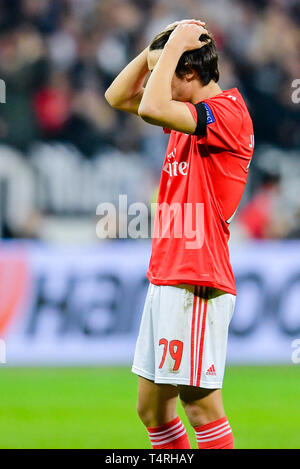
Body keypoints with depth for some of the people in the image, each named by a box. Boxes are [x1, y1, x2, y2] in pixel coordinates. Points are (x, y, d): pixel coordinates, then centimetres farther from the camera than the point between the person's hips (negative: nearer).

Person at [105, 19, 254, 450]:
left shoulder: (227, 111, -14)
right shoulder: (189, 113, 15)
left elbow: (151, 108, -28)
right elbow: (117, 97, 25)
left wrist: (174, 46, -15)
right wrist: (159, 48, 11)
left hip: (197, 282, -10)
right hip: (165, 280, 10)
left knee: (201, 404, -10)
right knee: (151, 408, 11)